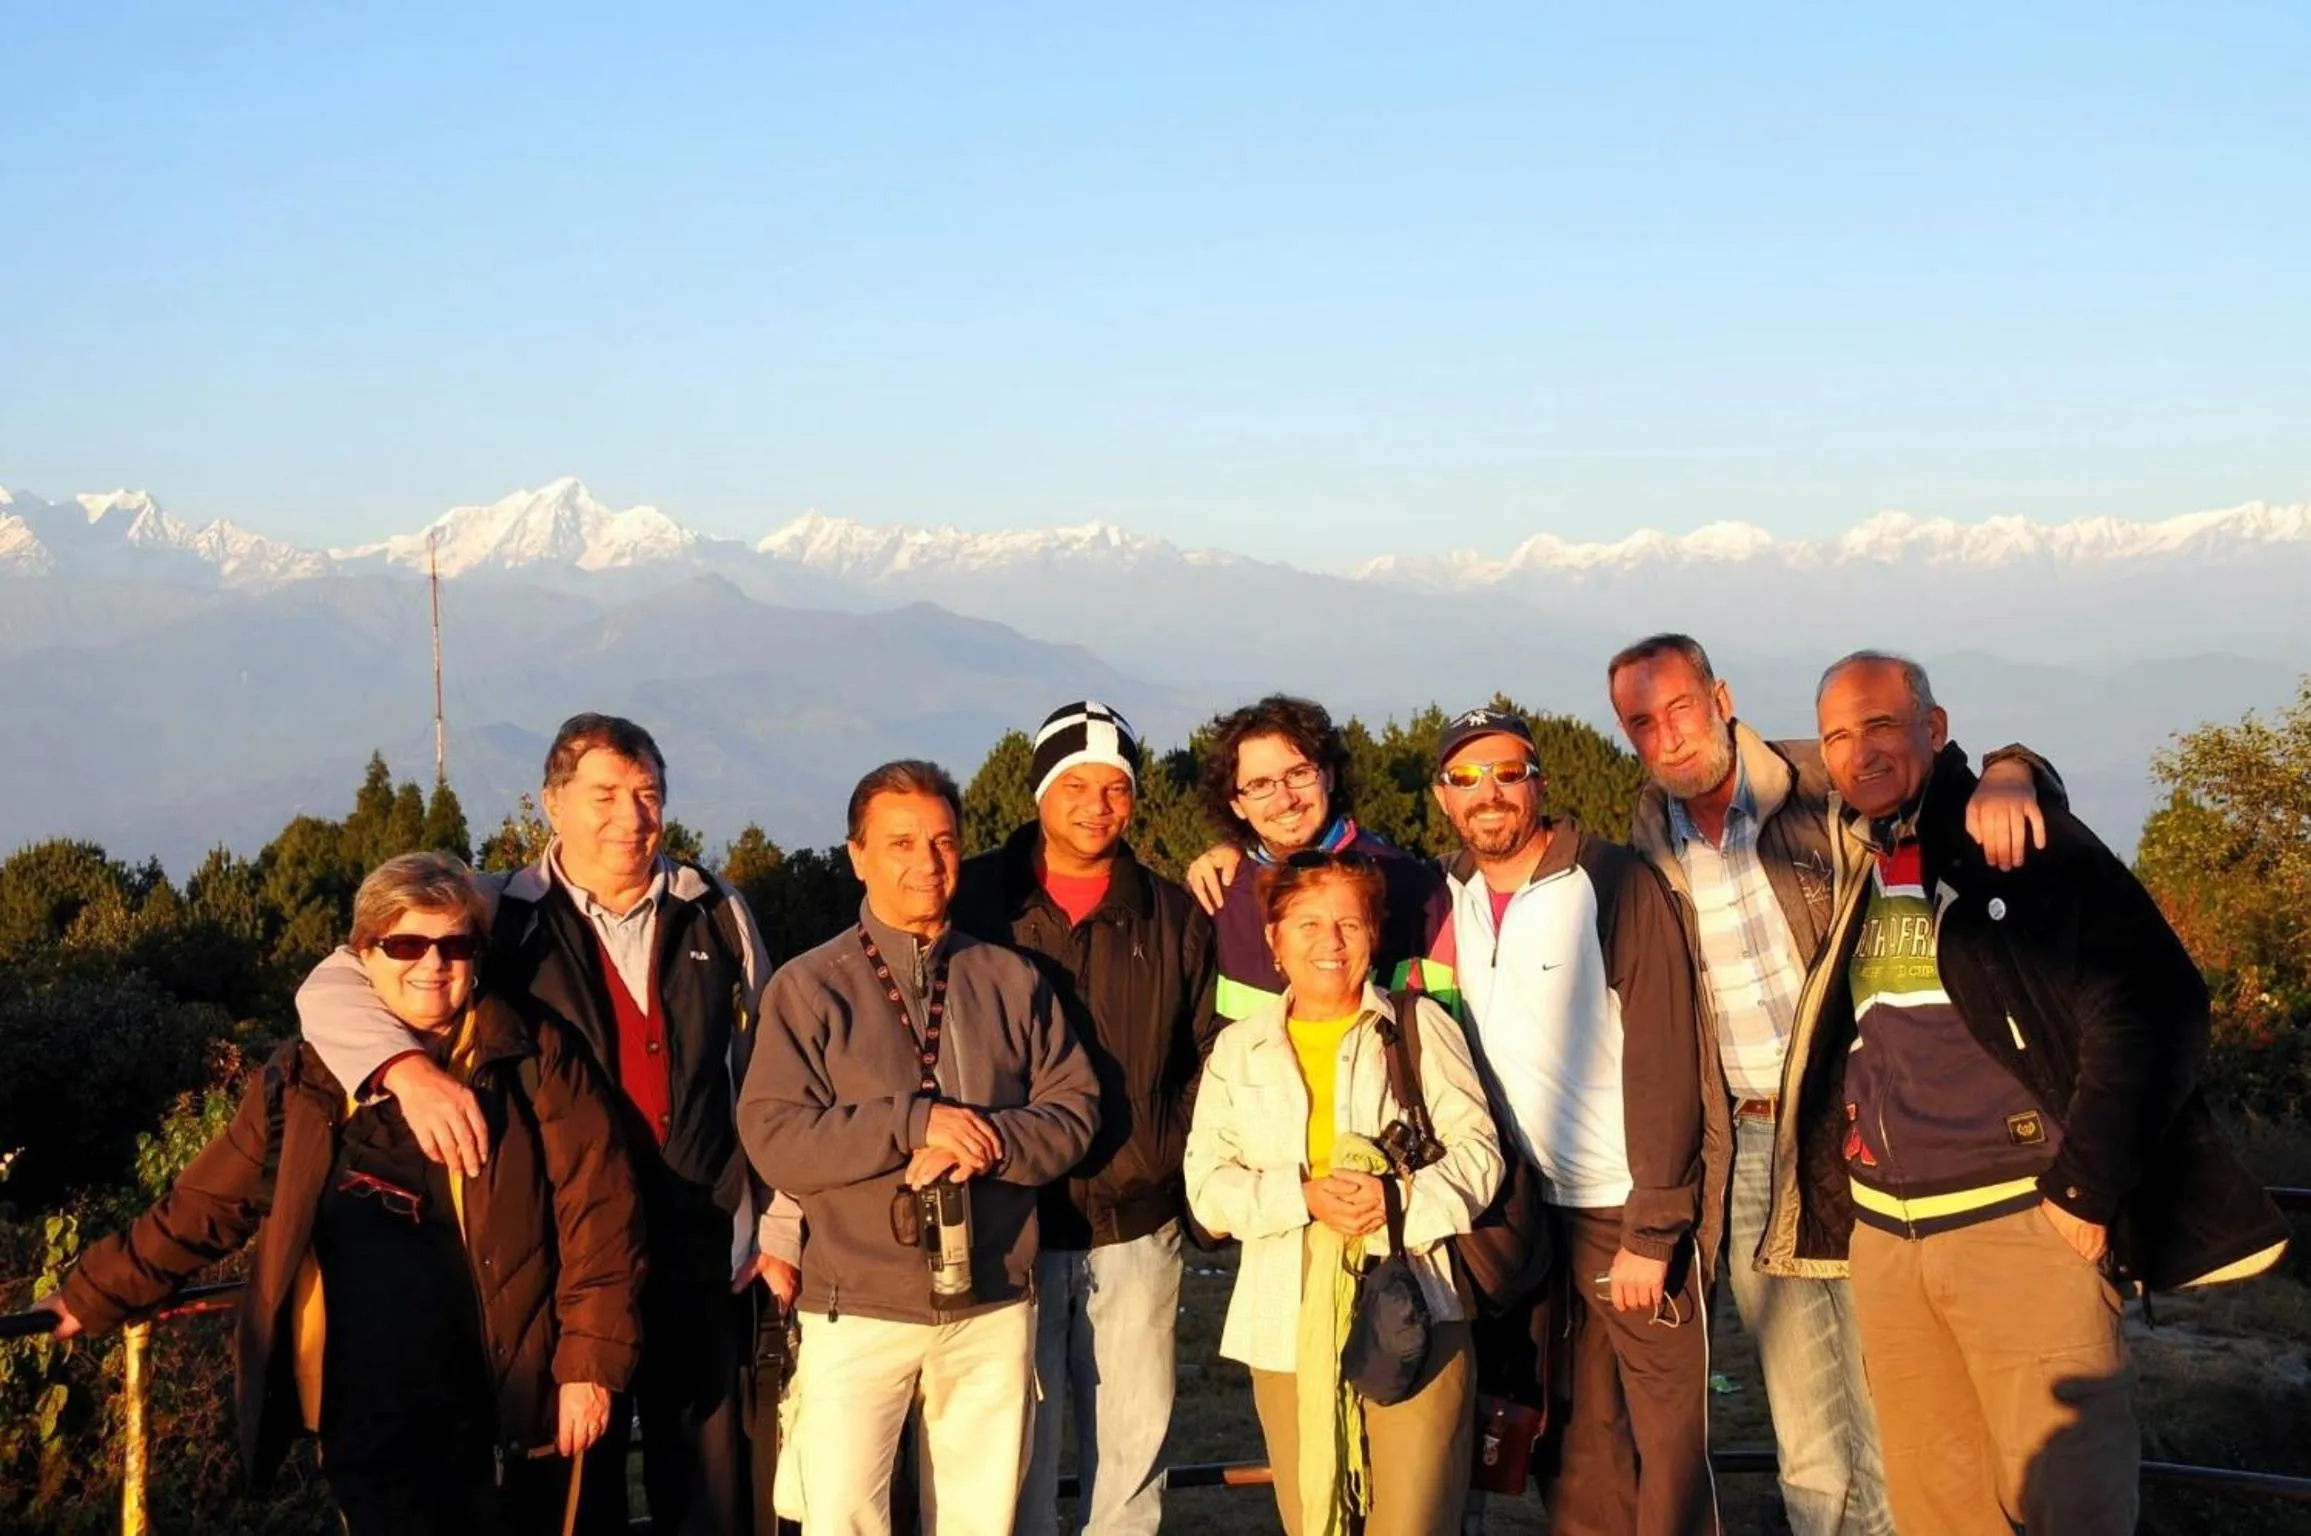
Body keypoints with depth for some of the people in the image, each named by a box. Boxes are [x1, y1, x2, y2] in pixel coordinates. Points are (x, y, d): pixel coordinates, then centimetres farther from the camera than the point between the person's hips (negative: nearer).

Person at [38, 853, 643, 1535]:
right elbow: (205, 1207, 12)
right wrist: (94, 1295, 8)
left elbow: (596, 1214, -5)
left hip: (509, 1407, -1)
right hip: (368, 1419, 1)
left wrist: (590, 1360, -10)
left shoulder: (532, 1059, -1)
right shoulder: (305, 1082, 6)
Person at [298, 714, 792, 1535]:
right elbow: (332, 990, -9)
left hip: (706, 1260, 1)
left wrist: (779, 1229, 8)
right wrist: (410, 1068, -28)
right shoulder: (505, 922, -3)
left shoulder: (717, 916, 4)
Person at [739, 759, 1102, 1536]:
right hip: (858, 1308, -3)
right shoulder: (808, 986, -2)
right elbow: (774, 1138, -10)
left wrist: (985, 1143, -15)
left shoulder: (1012, 981, 7)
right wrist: (911, 1122, -19)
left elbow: (1074, 1110, 4)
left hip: (993, 1305, 3)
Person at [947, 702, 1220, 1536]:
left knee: (1133, 1443, 8)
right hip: (1010, 1226, -2)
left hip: (1136, 1228, 3)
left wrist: (1164, 1156, 1)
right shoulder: (974, 899, -1)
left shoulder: (1175, 918, 7)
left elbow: (1206, 1057, 12)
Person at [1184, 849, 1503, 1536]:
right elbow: (1207, 1182, 5)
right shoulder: (1238, 1049, 13)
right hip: (1290, 1325, 2)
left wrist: (1401, 1197, -15)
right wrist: (1303, 1196, -13)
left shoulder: (1421, 1026, 9)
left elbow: (1478, 1150, 3)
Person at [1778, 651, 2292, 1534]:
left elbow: (2152, 1005, -12)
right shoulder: (1848, 865, 14)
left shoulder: (2024, 845, -5)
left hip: (2021, 1224, -6)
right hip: (1883, 1233, 6)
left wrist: (2085, 1187, -15)